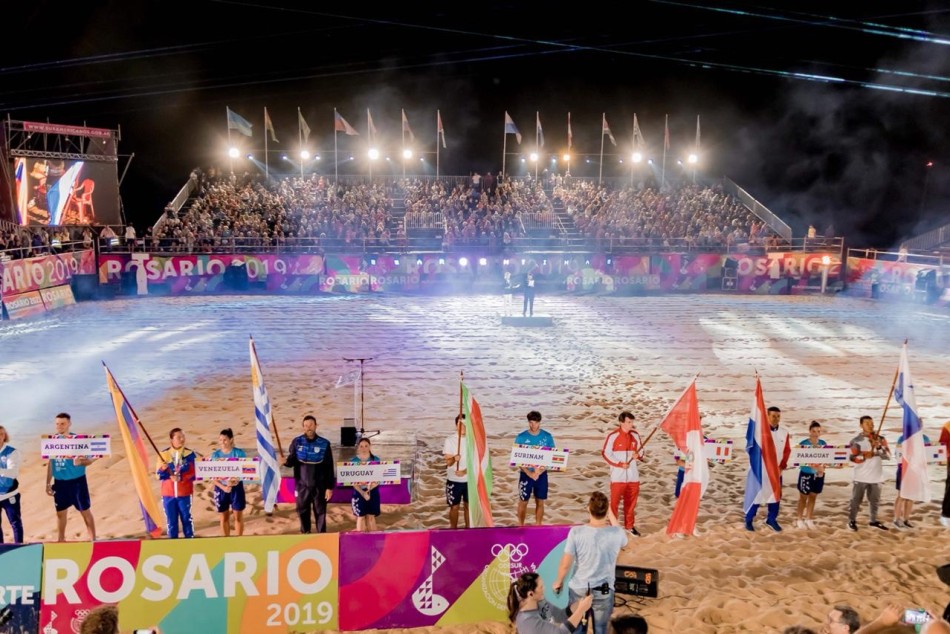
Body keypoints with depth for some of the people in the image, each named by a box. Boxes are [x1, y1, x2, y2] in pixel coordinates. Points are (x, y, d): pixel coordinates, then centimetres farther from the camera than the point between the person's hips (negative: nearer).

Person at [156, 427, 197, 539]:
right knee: (171, 520, 9)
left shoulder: (190, 454, -3)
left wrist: (180, 477, -18)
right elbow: (159, 475, 1)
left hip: (184, 493, -1)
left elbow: (194, 474, -5)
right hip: (168, 494, 1)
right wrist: (163, 470, -20)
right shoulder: (163, 454, 0)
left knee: (186, 519, 6)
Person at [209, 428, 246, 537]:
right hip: (221, 489, 1)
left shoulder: (239, 453, -8)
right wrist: (223, 487, -18)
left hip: (236, 488, -1)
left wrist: (236, 480, -27)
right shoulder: (215, 454, -4)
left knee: (238, 517, 7)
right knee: (224, 518, 11)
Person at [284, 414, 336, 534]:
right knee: (303, 511, 14)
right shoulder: (296, 442, -3)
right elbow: (291, 461, 1)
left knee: (320, 511, 9)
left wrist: (330, 487, -5)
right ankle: (305, 534, 33)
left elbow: (329, 468, -4)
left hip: (319, 486, -1)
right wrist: (285, 461, -23)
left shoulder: (324, 444, -7)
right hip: (302, 485, 1)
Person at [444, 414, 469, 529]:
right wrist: (453, 459, -34)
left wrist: (465, 471, -20)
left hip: (470, 479, 2)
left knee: (469, 506, 12)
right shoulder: (449, 440, -8)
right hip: (454, 480, -2)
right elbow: (447, 462, -11)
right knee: (454, 507, 7)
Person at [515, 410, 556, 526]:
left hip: (542, 474, 2)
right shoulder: (521, 437, -10)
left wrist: (539, 472, -16)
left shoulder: (547, 436, -5)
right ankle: (520, 526, 24)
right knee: (523, 501, 8)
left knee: (540, 502, 10)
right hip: (526, 474, -1)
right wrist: (530, 474, -19)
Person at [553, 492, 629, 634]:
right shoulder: (616, 533, -16)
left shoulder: (576, 532, -20)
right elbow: (625, 539, 11)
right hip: (604, 592, 1)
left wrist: (559, 582, 6)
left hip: (578, 589, 0)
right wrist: (611, 515, 14)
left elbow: (565, 564, -13)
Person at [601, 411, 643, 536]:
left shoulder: (635, 435, 3)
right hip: (618, 476, -4)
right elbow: (605, 453, -8)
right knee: (614, 502, 1)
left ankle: (629, 525, 26)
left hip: (633, 476, 4)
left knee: (631, 502, 12)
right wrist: (619, 464, -16)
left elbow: (641, 450, 14)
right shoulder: (613, 436, -11)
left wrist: (638, 455, -10)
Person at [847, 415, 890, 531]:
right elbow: (852, 457, -10)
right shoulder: (856, 440, -4)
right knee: (856, 499, 1)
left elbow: (888, 455, -3)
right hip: (861, 476, -3)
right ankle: (852, 520, 12)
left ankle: (873, 520, 27)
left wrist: (879, 447, -18)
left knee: (875, 500, 13)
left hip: (876, 476, 3)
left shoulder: (880, 439, 6)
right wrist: (864, 456, -24)